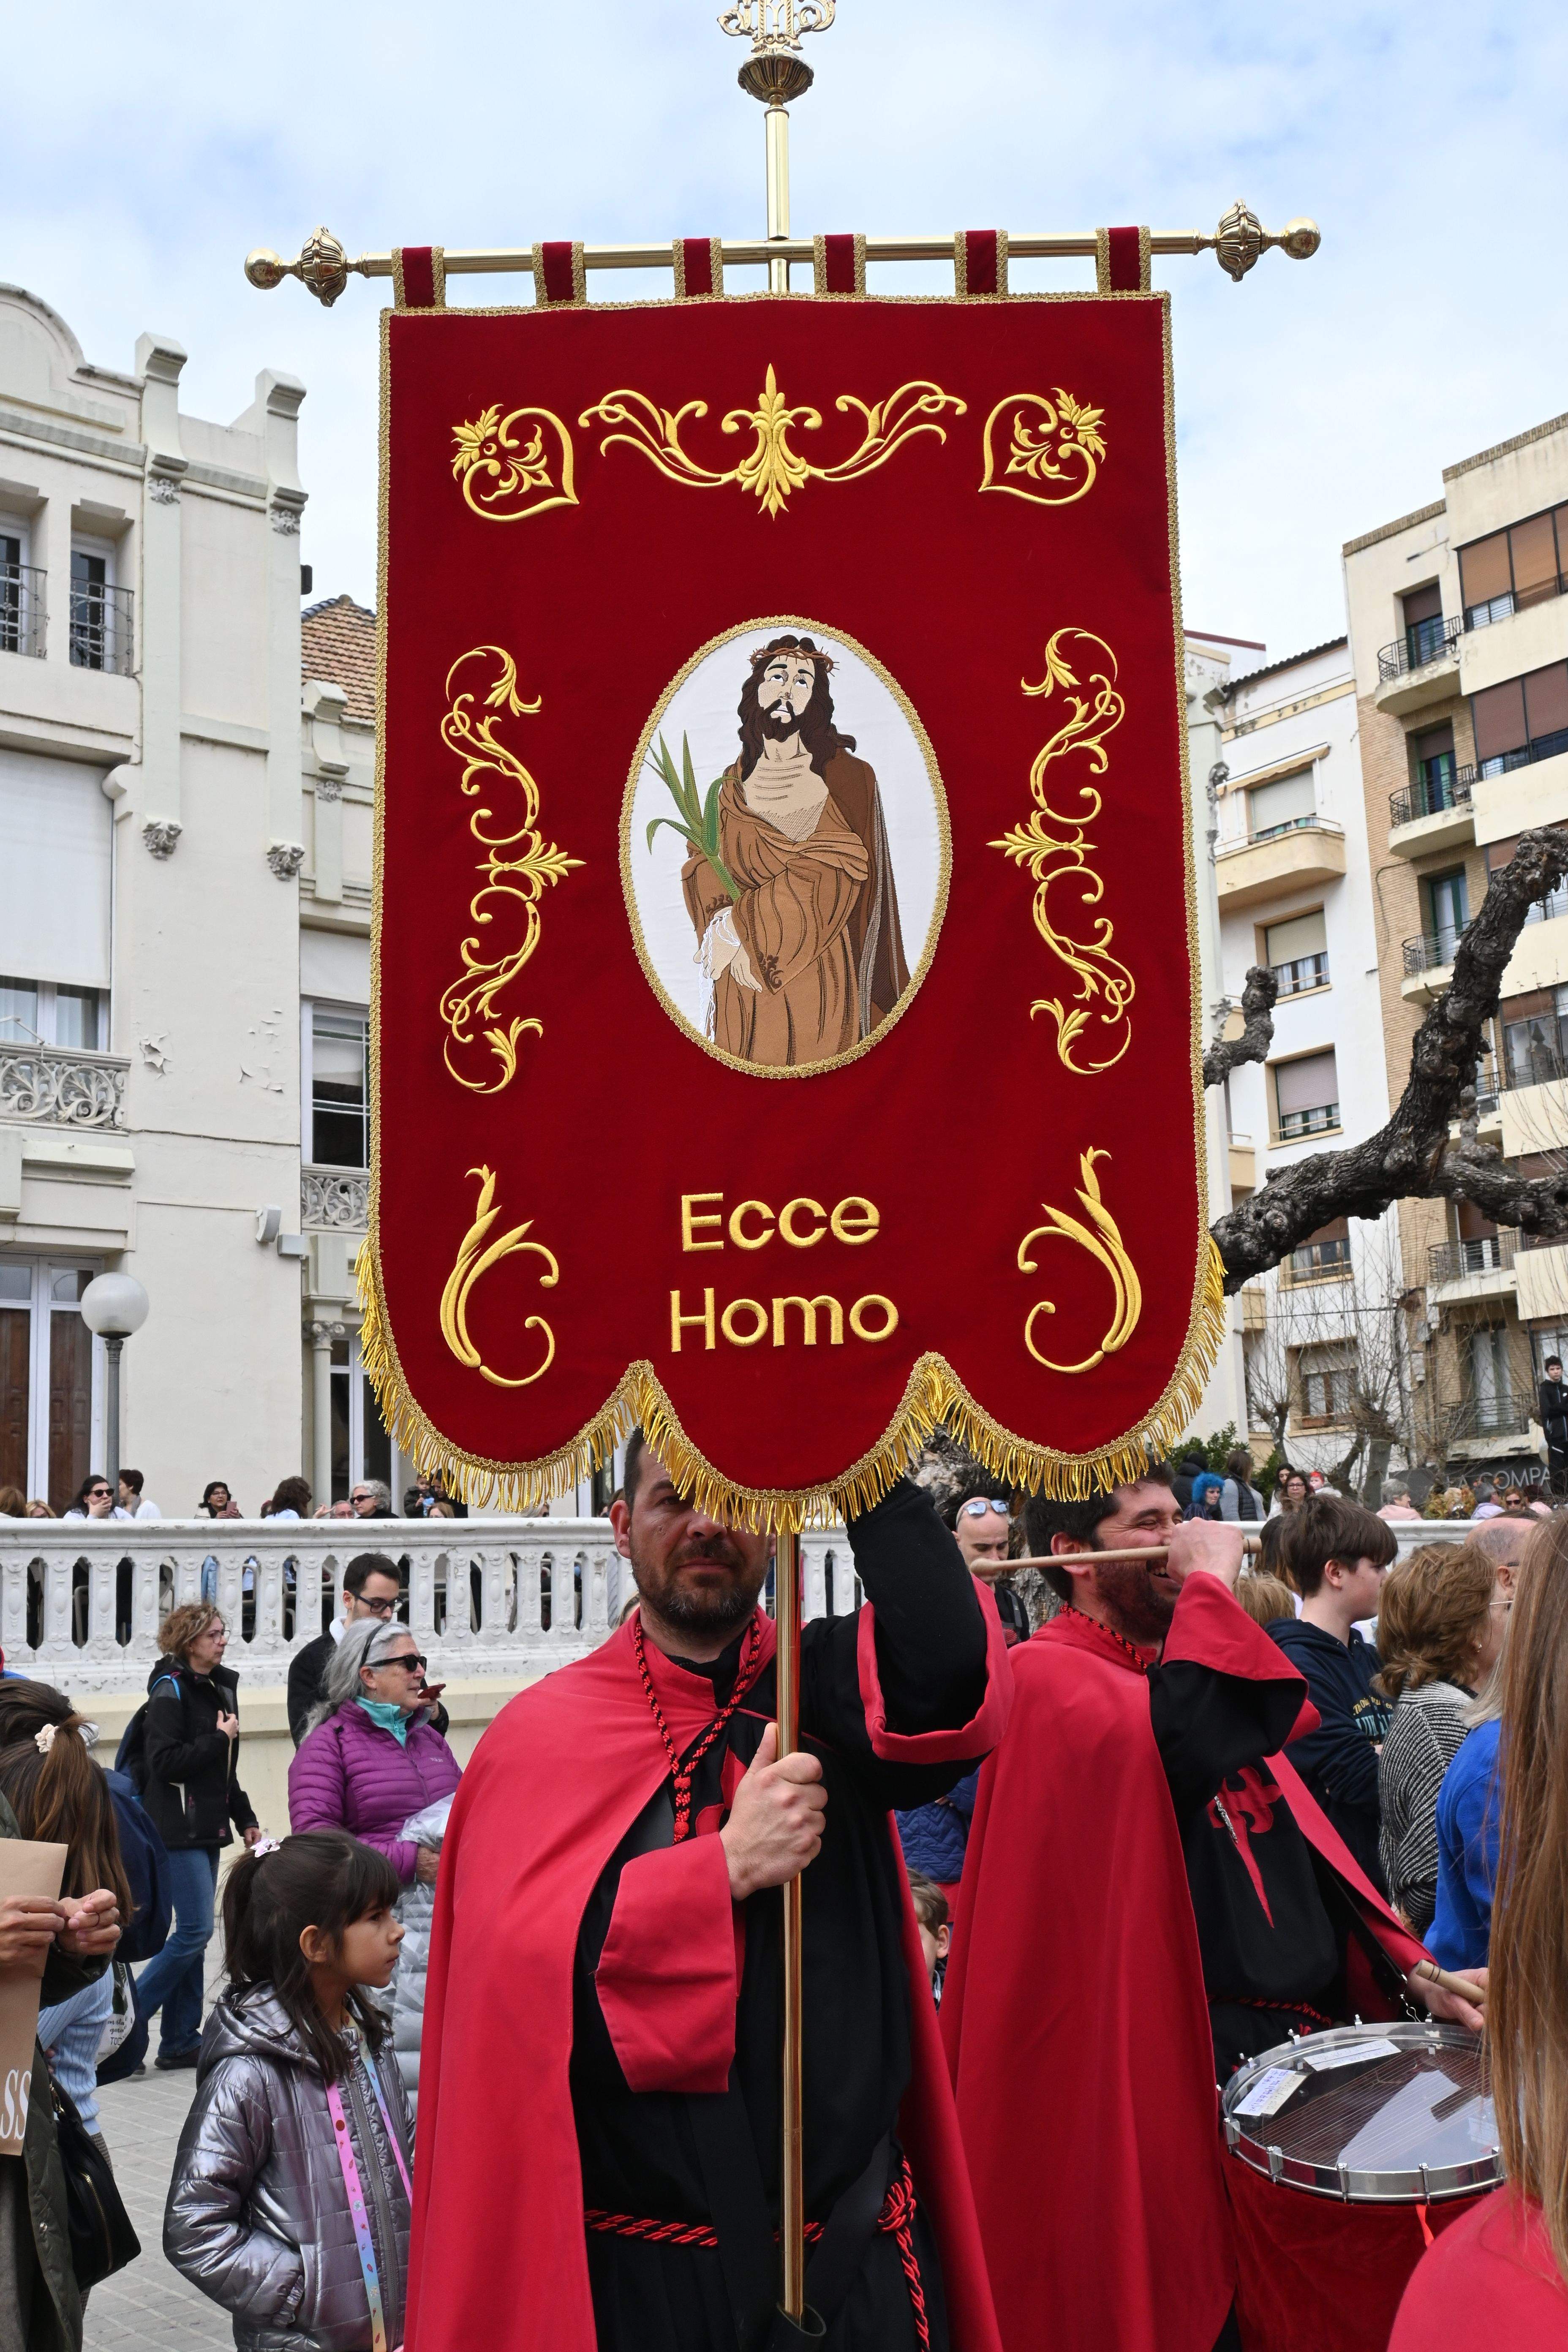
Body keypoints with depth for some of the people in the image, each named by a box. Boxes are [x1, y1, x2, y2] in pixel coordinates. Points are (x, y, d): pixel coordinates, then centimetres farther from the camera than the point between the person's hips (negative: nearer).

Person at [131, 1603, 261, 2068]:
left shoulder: (220, 1688, 14)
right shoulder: (170, 1692, -11)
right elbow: (164, 1762, -21)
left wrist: (244, 1818, 19)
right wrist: (220, 1739, -16)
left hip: (208, 1828, 9)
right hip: (179, 1830, -9)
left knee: (194, 1933, 9)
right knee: (196, 1930, -12)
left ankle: (180, 2042, 14)